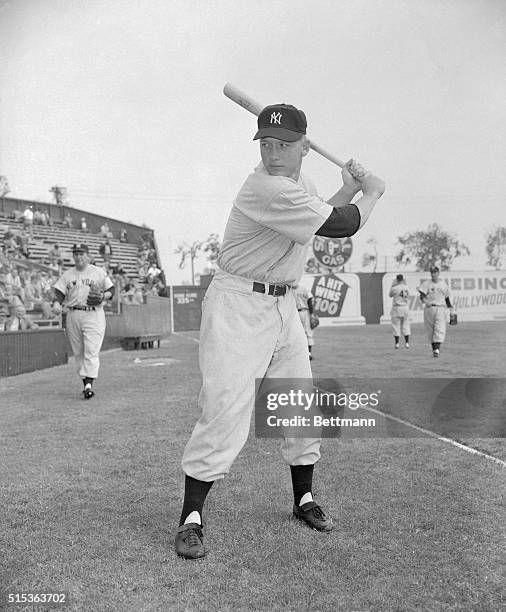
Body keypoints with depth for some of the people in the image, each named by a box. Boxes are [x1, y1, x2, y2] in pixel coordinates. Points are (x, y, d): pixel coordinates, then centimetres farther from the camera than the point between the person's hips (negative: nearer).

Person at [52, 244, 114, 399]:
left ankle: (89, 385, -16)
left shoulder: (99, 272, 7)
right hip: (73, 315, 4)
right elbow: (59, 291, 5)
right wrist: (57, 302, -15)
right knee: (78, 352, 8)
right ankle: (86, 382, 19)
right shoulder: (67, 274, 13)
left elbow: (111, 289, 9)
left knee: (91, 351, -13)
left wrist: (104, 295, -12)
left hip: (93, 315, -3)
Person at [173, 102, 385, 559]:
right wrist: (372, 193, -2)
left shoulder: (302, 185, 8)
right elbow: (343, 226, -20)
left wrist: (349, 190, 11)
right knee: (227, 409, -13)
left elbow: (324, 221, 23)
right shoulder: (267, 189, -22)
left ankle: (304, 500, 30)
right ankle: (191, 518, 1)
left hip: (284, 306, 9)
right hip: (237, 304, -9)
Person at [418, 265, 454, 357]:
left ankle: (437, 349, -21)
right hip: (429, 308, -1)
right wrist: (425, 300, -29)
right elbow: (422, 295, -8)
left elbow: (447, 298, 22)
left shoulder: (443, 284, 13)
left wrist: (451, 308, 17)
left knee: (440, 330, -14)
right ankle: (434, 349, 16)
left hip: (440, 309, 1)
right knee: (430, 331, 4)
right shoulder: (426, 284, 3)